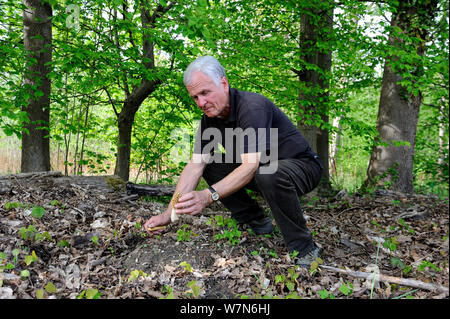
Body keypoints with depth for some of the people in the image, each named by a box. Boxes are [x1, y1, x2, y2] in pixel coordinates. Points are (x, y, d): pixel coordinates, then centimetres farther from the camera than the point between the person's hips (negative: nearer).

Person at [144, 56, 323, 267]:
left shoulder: (253, 106, -27)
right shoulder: (210, 118, -3)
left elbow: (251, 165, -37)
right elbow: (195, 165, -9)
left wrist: (209, 196, -49)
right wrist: (169, 214, -18)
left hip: (302, 166, -7)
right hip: (259, 169, 7)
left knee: (269, 174, -40)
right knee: (210, 167, -5)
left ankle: (303, 249, -20)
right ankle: (256, 222, 4)